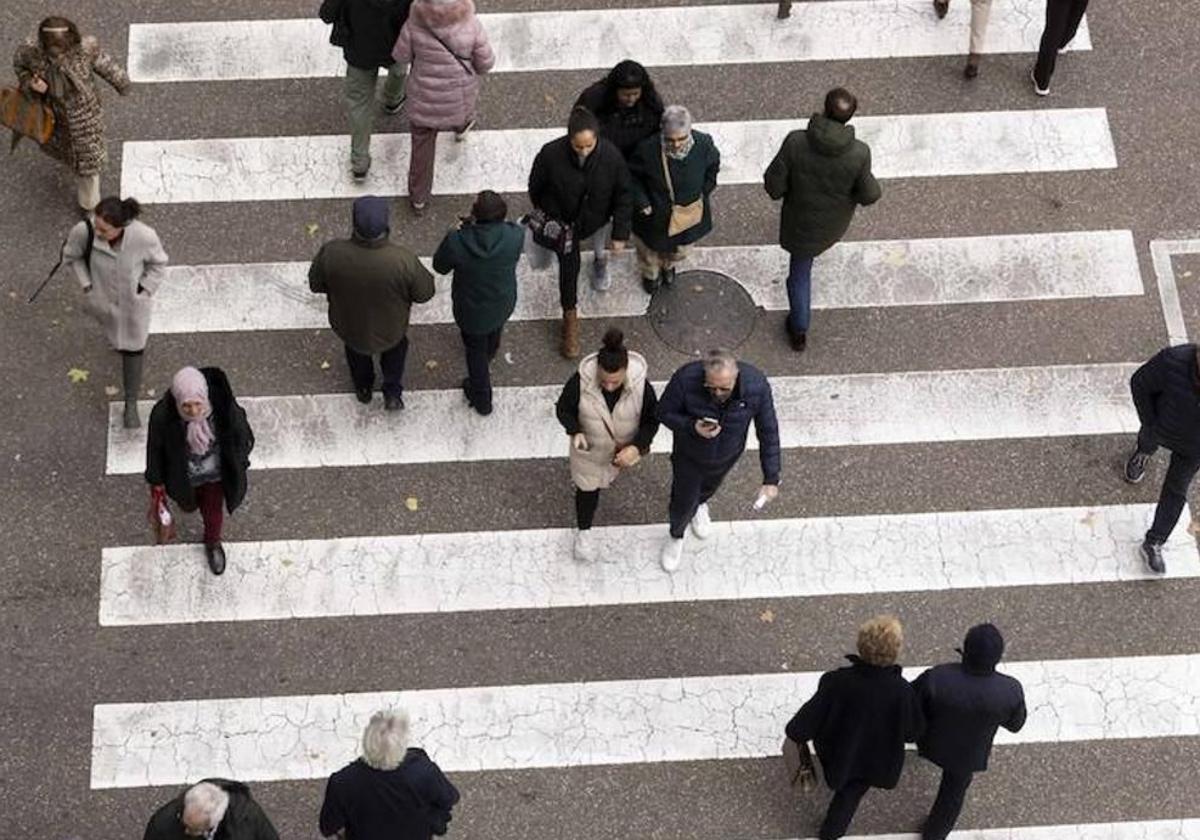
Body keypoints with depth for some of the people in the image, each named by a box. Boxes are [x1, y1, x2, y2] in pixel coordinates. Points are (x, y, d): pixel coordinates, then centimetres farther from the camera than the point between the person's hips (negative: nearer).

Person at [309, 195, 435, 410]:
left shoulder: (331, 253, -34)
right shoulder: (403, 260, -38)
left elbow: (316, 285, -13)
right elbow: (424, 293, -20)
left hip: (347, 326, 2)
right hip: (390, 332, -1)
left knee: (355, 347, 38)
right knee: (397, 345, 36)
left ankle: (363, 388, 62)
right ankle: (393, 394, 47)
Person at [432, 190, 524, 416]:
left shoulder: (457, 242, -36)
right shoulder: (515, 236, -31)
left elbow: (440, 266, -14)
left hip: (471, 311, -2)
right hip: (503, 304, 2)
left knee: (475, 350, 26)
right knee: (494, 329, 38)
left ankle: (481, 401, 46)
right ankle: (491, 353, 72)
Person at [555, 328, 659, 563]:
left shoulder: (641, 386, -33)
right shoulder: (580, 382, -35)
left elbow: (652, 420, -17)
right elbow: (563, 409, -16)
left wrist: (637, 447, -31)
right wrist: (575, 431, -34)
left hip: (623, 450, 1)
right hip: (589, 449, -1)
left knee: (608, 476, 33)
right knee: (588, 488, 18)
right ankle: (583, 532, 44)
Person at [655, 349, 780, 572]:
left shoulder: (756, 385, -36)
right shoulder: (686, 379, -40)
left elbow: (768, 432, -21)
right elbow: (664, 413, -20)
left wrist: (771, 478, -18)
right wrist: (692, 427, -40)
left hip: (726, 457, 2)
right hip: (689, 455, -2)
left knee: (709, 486, 34)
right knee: (683, 501, 21)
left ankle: (700, 504, 71)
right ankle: (676, 537, 56)